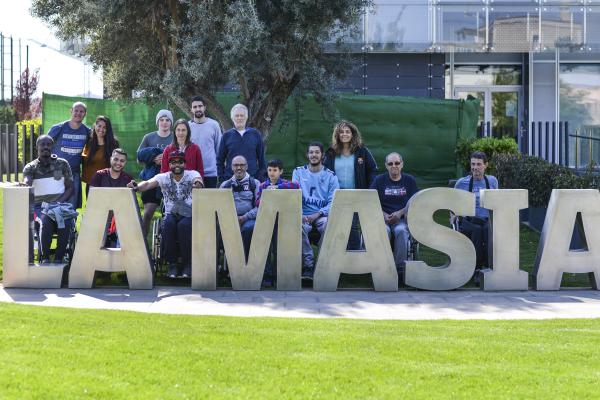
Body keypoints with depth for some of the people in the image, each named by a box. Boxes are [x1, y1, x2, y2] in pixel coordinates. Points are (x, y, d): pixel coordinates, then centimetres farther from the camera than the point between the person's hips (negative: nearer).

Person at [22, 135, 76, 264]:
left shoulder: (62, 164, 11)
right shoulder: (30, 167, 9)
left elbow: (70, 188, 9)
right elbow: (26, 182, -12)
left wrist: (58, 203, -7)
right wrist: (25, 184, -37)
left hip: (60, 204, 1)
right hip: (39, 206, -1)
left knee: (66, 222, -33)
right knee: (46, 221, -35)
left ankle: (58, 258, -26)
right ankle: (45, 258, -26)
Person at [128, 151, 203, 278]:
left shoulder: (192, 174, 0)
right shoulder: (163, 177, 3)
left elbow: (197, 181, -24)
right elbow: (148, 183, -15)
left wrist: (197, 184, -50)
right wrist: (137, 187, -38)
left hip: (189, 214, -1)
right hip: (170, 214, 1)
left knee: (184, 225, -34)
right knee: (168, 223, -32)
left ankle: (187, 263, -18)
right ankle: (172, 263, -19)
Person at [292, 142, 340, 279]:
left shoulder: (330, 176, 10)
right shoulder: (299, 172, 13)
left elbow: (333, 201, 1)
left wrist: (318, 214, -16)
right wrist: (300, 215, -16)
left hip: (322, 215, 0)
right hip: (303, 215, 0)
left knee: (328, 225, -35)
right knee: (299, 226, -34)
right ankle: (308, 265, -27)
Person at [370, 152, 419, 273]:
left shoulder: (409, 180, 11)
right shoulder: (379, 180, 11)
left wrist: (400, 213, -12)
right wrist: (384, 215, -12)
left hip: (402, 218, 0)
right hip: (383, 218, 0)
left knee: (401, 230, -34)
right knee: (384, 230, -33)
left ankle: (400, 266, -27)